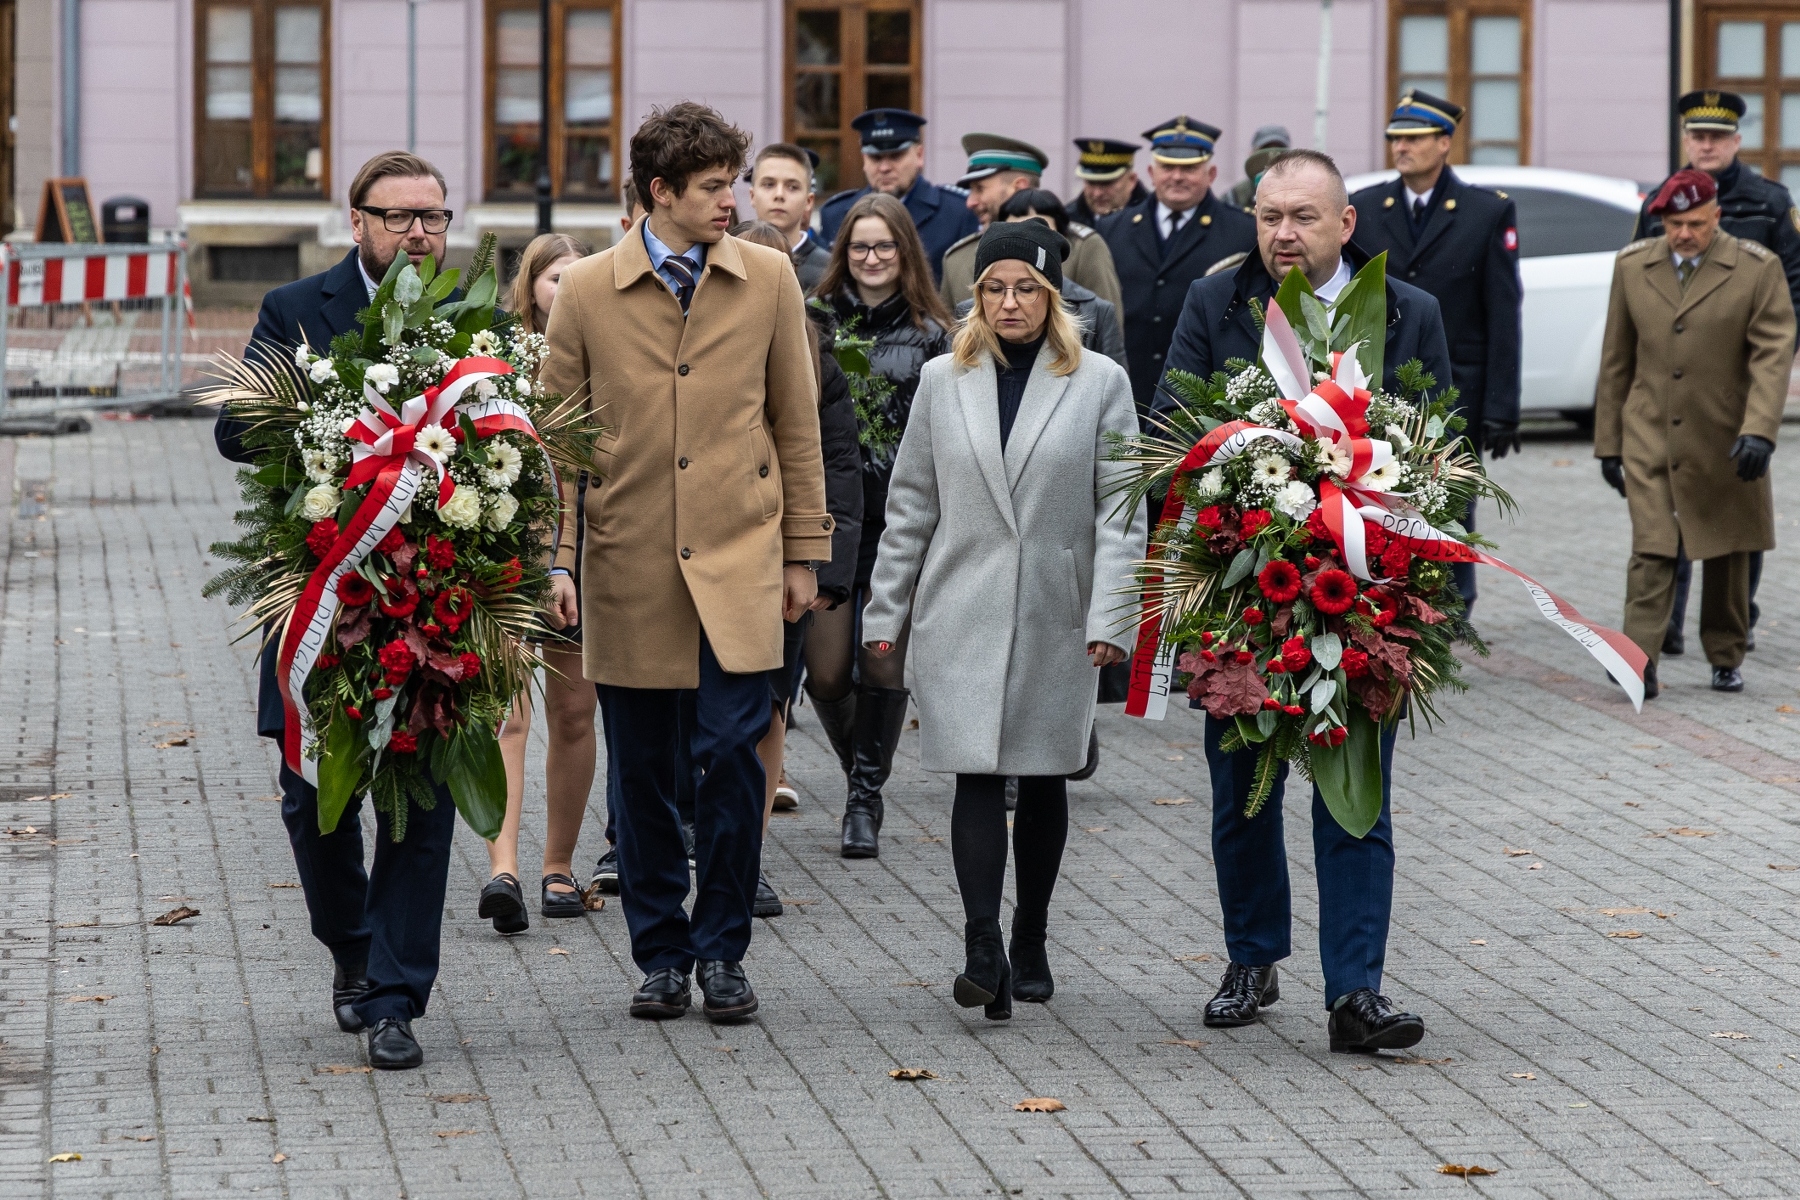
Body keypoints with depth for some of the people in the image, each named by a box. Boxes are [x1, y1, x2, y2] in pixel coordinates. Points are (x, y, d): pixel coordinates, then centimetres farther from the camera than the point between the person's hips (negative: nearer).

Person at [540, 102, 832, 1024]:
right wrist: (551, 561, -1)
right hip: (627, 567, 0)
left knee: (732, 749, -8)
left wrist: (804, 552, 8)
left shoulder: (768, 280, 4)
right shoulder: (587, 291, 1)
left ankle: (721, 950, 7)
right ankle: (661, 955, 18)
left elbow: (796, 424, 9)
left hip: (737, 560, 0)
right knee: (641, 769, 5)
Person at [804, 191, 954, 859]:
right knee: (826, 670, -2)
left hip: (902, 518, -1)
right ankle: (862, 772, 25)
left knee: (885, 662, -3)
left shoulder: (932, 333, 6)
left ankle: (866, 798, 12)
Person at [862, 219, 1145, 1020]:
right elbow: (910, 506, 11)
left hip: (1057, 615, 0)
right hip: (962, 613, 0)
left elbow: (1120, 511, -2)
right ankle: (984, 954, -18)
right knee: (978, 773, -10)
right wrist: (885, 611, 9)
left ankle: (1029, 945, 23)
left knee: (1043, 776, 9)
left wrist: (1110, 615, -10)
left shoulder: (1099, 383, 2)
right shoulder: (943, 381, 8)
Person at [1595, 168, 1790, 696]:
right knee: (1651, 550, -11)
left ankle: (1726, 658, 25)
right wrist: (1608, 441, 8)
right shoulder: (1633, 266, 3)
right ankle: (1640, 662, -17)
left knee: (1727, 552, 10)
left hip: (1725, 444, -1)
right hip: (1650, 437, 1)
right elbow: (1616, 361, 8)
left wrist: (1759, 431, -25)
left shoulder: (1758, 269, -6)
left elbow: (1773, 356, -12)